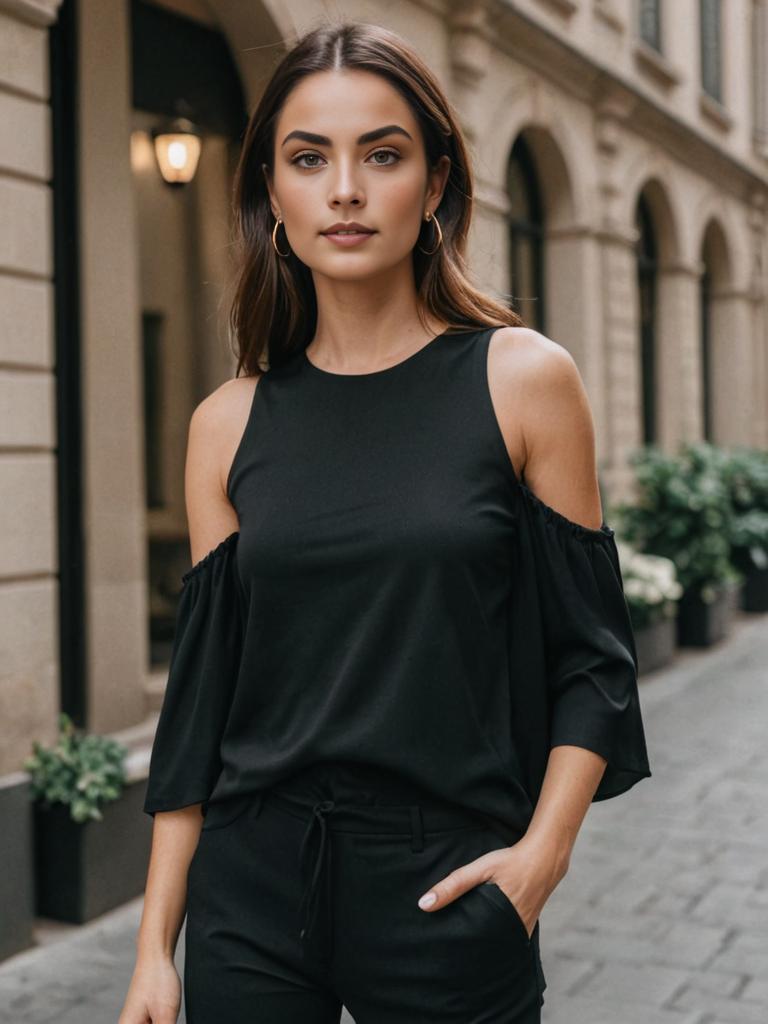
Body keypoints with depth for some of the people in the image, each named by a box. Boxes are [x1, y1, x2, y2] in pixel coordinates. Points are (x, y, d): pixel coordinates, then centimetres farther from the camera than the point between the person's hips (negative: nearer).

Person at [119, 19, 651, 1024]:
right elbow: (202, 689, 4)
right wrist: (156, 942, 3)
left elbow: (589, 654, -2)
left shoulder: (524, 382, -5)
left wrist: (542, 850, -14)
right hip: (251, 889, 2)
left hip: (447, 891, -2)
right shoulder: (229, 424, 2)